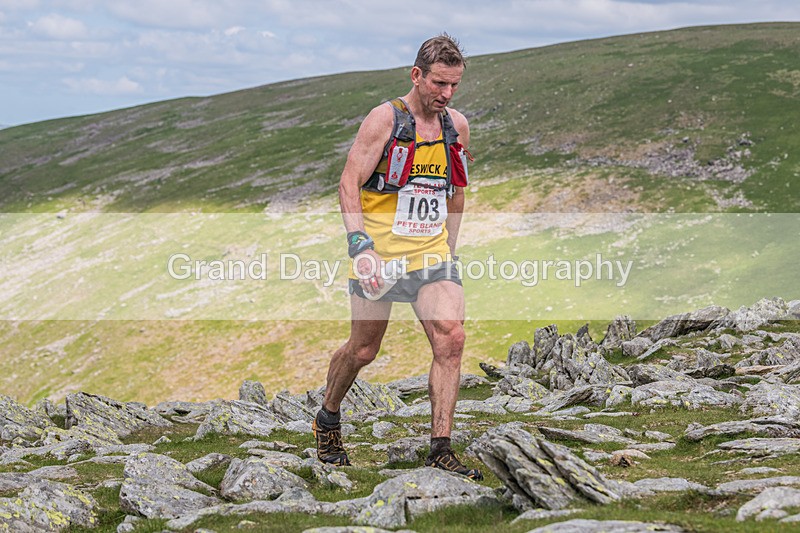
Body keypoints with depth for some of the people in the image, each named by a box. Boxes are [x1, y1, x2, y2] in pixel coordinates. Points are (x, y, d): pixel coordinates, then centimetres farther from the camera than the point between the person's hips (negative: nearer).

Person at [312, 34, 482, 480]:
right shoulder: (385, 119, -9)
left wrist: (449, 252, 19)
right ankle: (328, 420, 36)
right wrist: (360, 247, -24)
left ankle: (441, 449, -11)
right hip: (379, 254, -4)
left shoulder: (457, 126, 7)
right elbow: (349, 184, -13)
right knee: (363, 350, 8)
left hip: (431, 253, 4)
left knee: (451, 339, -15)